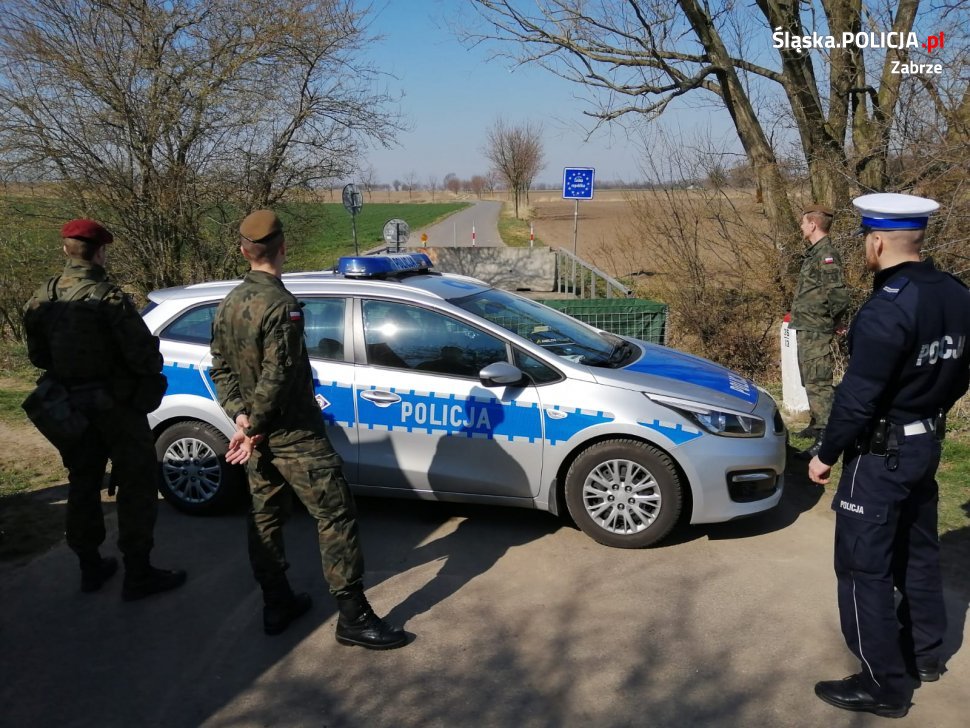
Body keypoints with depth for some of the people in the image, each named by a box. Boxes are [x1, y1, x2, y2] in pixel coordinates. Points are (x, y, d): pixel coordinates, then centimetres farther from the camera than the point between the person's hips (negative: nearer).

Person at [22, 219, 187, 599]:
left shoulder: (42, 298, 0)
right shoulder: (108, 297, -20)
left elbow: (37, 356, 8)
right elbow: (142, 354, -22)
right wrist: (153, 365, -1)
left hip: (69, 405, 7)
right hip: (115, 404, -6)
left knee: (83, 483, 18)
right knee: (136, 485, 4)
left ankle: (90, 566, 29)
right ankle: (138, 574, 8)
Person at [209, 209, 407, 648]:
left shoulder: (228, 305, 7)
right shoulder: (281, 305, -20)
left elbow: (220, 369, 10)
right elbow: (276, 378, -23)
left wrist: (240, 416, 1)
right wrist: (255, 429, -11)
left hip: (258, 436, 9)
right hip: (293, 436, -9)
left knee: (265, 518, 16)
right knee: (335, 516, -3)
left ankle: (277, 606, 29)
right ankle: (353, 617, 2)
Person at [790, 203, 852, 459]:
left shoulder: (827, 255, -17)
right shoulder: (814, 253, 13)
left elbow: (839, 295, -24)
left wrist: (831, 321, -10)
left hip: (816, 332, -10)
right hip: (806, 329, 10)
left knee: (818, 383, -9)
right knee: (810, 381, 20)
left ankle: (825, 438, -6)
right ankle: (817, 424, 34)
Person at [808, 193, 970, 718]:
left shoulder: (886, 310, -27)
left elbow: (857, 398, -25)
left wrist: (826, 454, -12)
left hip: (881, 454, -9)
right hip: (926, 444, 9)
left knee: (864, 567, 4)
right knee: (917, 551, 23)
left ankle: (884, 685, 15)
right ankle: (925, 653, 40)